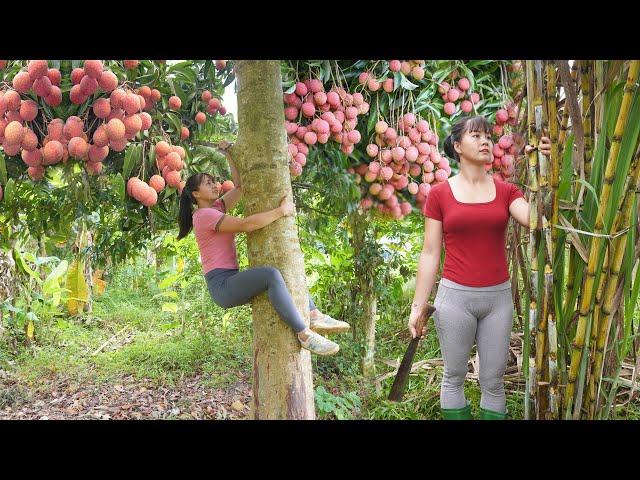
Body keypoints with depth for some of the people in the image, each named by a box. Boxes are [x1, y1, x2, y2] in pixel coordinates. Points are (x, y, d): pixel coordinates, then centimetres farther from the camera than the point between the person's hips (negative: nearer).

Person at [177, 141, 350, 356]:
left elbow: (240, 186, 18)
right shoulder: (203, 215, -10)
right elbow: (245, 224, -22)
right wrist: (281, 211, -16)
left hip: (232, 281, 11)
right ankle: (304, 334, -34)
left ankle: (314, 315, -2)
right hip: (221, 285, -11)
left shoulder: (216, 208, 19)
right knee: (272, 274, -36)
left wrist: (228, 154, 11)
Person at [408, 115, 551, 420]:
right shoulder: (439, 194, -3)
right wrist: (418, 306, -4)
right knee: (454, 377, 12)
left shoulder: (506, 191, 3)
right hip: (455, 296, -2)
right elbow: (430, 254, -2)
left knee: (493, 382, 12)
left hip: (499, 296, 2)